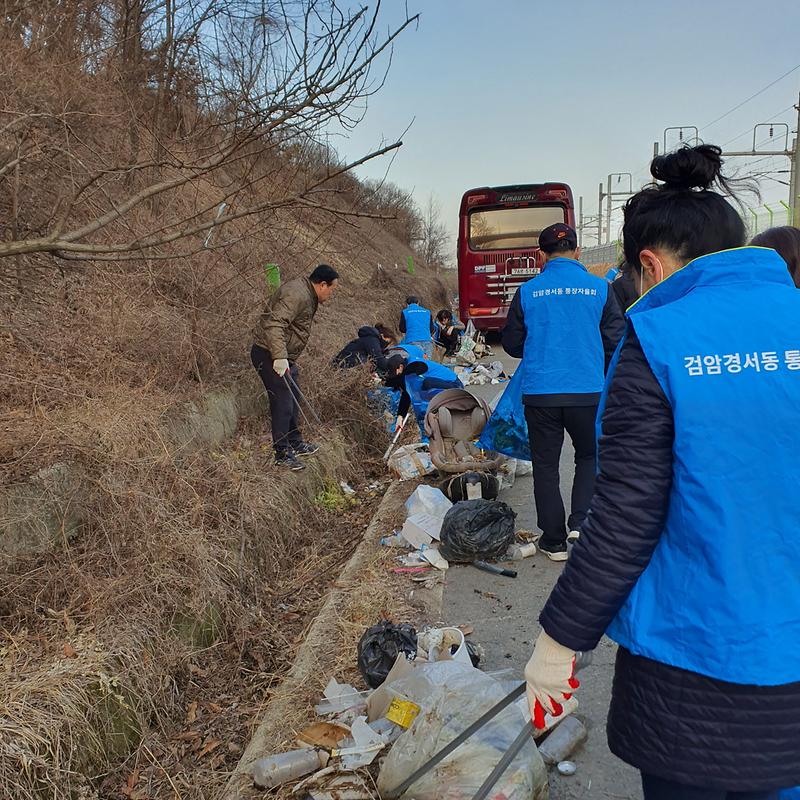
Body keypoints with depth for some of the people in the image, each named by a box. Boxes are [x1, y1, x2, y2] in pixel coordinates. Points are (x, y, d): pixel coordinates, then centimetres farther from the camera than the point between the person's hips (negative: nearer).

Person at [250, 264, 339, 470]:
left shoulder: (308, 296, 13)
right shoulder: (297, 295, -22)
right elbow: (274, 324, -33)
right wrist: (279, 357, -38)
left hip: (285, 356, 11)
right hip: (269, 355, -11)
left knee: (293, 399, 20)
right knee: (283, 403, -7)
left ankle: (295, 443, 35)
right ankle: (282, 453, 4)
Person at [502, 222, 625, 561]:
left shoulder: (528, 291, 0)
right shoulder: (600, 288, -1)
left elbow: (511, 345, 6)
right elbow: (615, 341, 1)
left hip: (539, 393, 0)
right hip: (588, 392, 0)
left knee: (545, 465, 11)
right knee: (589, 457, 21)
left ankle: (553, 540, 16)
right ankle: (580, 522, 6)